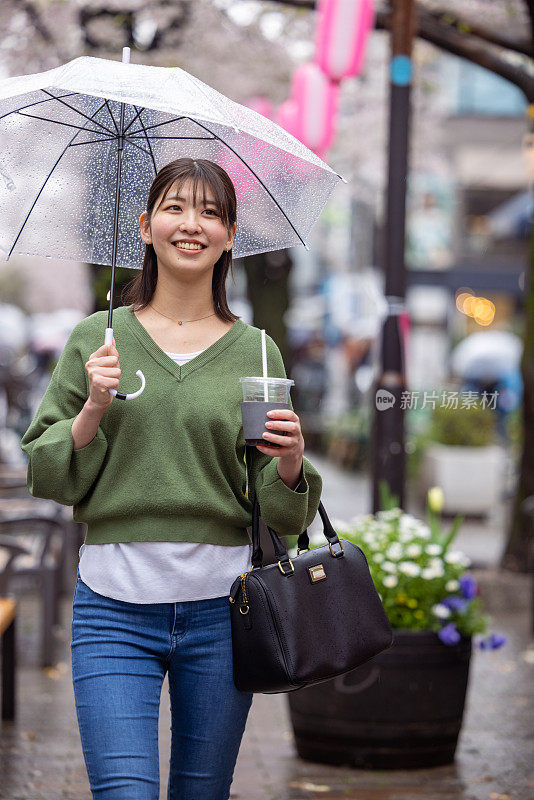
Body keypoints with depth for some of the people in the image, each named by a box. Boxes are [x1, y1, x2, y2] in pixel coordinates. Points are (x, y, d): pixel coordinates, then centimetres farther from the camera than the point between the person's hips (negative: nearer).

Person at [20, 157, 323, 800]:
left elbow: (281, 515, 7)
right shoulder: (96, 338, 4)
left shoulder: (256, 352, 6)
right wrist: (92, 410, -12)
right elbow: (46, 476, 3)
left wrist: (290, 461, -13)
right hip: (113, 606, -1)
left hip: (219, 607, 1)